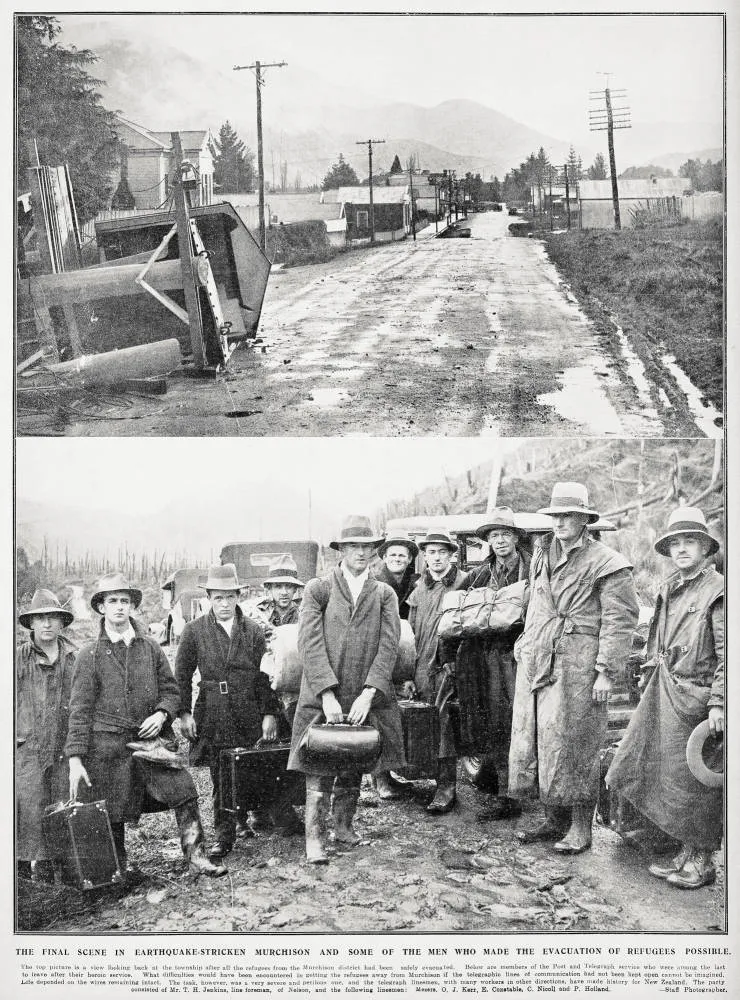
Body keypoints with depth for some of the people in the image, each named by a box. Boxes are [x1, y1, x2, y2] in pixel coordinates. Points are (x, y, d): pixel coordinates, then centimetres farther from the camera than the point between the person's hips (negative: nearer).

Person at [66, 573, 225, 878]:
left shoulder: (150, 647, 7)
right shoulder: (91, 654, -1)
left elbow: (171, 690, 14)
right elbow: (80, 709, -2)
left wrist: (162, 714, -8)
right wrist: (75, 758, -7)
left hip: (150, 737, 2)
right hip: (107, 743, -2)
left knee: (184, 790, -10)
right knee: (112, 812, 6)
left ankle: (196, 858, 0)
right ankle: (119, 869, 27)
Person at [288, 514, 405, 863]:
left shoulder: (384, 594, 8)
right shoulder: (318, 589, 2)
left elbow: (389, 645, -2)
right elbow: (310, 643, -7)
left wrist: (368, 694, -14)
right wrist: (327, 694, -17)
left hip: (366, 699, 3)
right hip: (323, 698, -2)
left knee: (354, 770, 12)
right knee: (319, 772, -3)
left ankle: (343, 826, 29)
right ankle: (315, 839, 6)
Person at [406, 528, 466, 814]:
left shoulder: (463, 583, 0)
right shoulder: (419, 589, 13)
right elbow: (411, 633, 15)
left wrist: (457, 662, -8)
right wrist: (408, 674, 10)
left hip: (449, 665, -5)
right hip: (422, 669, 5)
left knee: (442, 724, -10)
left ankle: (446, 789, -3)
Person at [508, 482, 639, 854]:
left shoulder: (606, 564, -6)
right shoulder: (542, 555, 15)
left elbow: (620, 620, -9)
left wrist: (607, 671, -13)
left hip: (577, 665, -7)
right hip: (536, 662, 7)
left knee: (573, 744, -2)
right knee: (533, 739, 9)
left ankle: (581, 828, 11)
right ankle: (555, 820, 22)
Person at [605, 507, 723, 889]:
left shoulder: (717, 591, -11)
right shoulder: (669, 590, 12)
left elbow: (727, 654, -15)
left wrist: (718, 703, -19)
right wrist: (651, 686, 18)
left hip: (696, 697, -7)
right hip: (664, 696, 7)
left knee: (696, 781, 2)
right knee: (664, 776, 11)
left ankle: (701, 861, 16)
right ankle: (685, 854, 24)